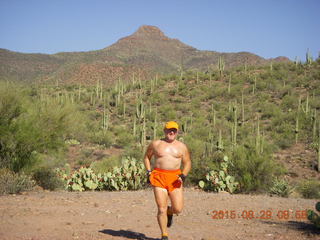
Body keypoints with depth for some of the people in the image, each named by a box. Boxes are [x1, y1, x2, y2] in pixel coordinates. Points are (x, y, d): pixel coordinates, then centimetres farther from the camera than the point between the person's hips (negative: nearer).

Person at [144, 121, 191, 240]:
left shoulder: (182, 146, 8)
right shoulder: (156, 144, 6)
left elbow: (187, 163, 12)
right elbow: (146, 157, 18)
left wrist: (183, 175, -6)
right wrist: (149, 172, 5)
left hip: (175, 178, 1)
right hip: (159, 178, -1)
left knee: (178, 209, -6)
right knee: (161, 209, -7)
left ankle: (169, 212, 32)